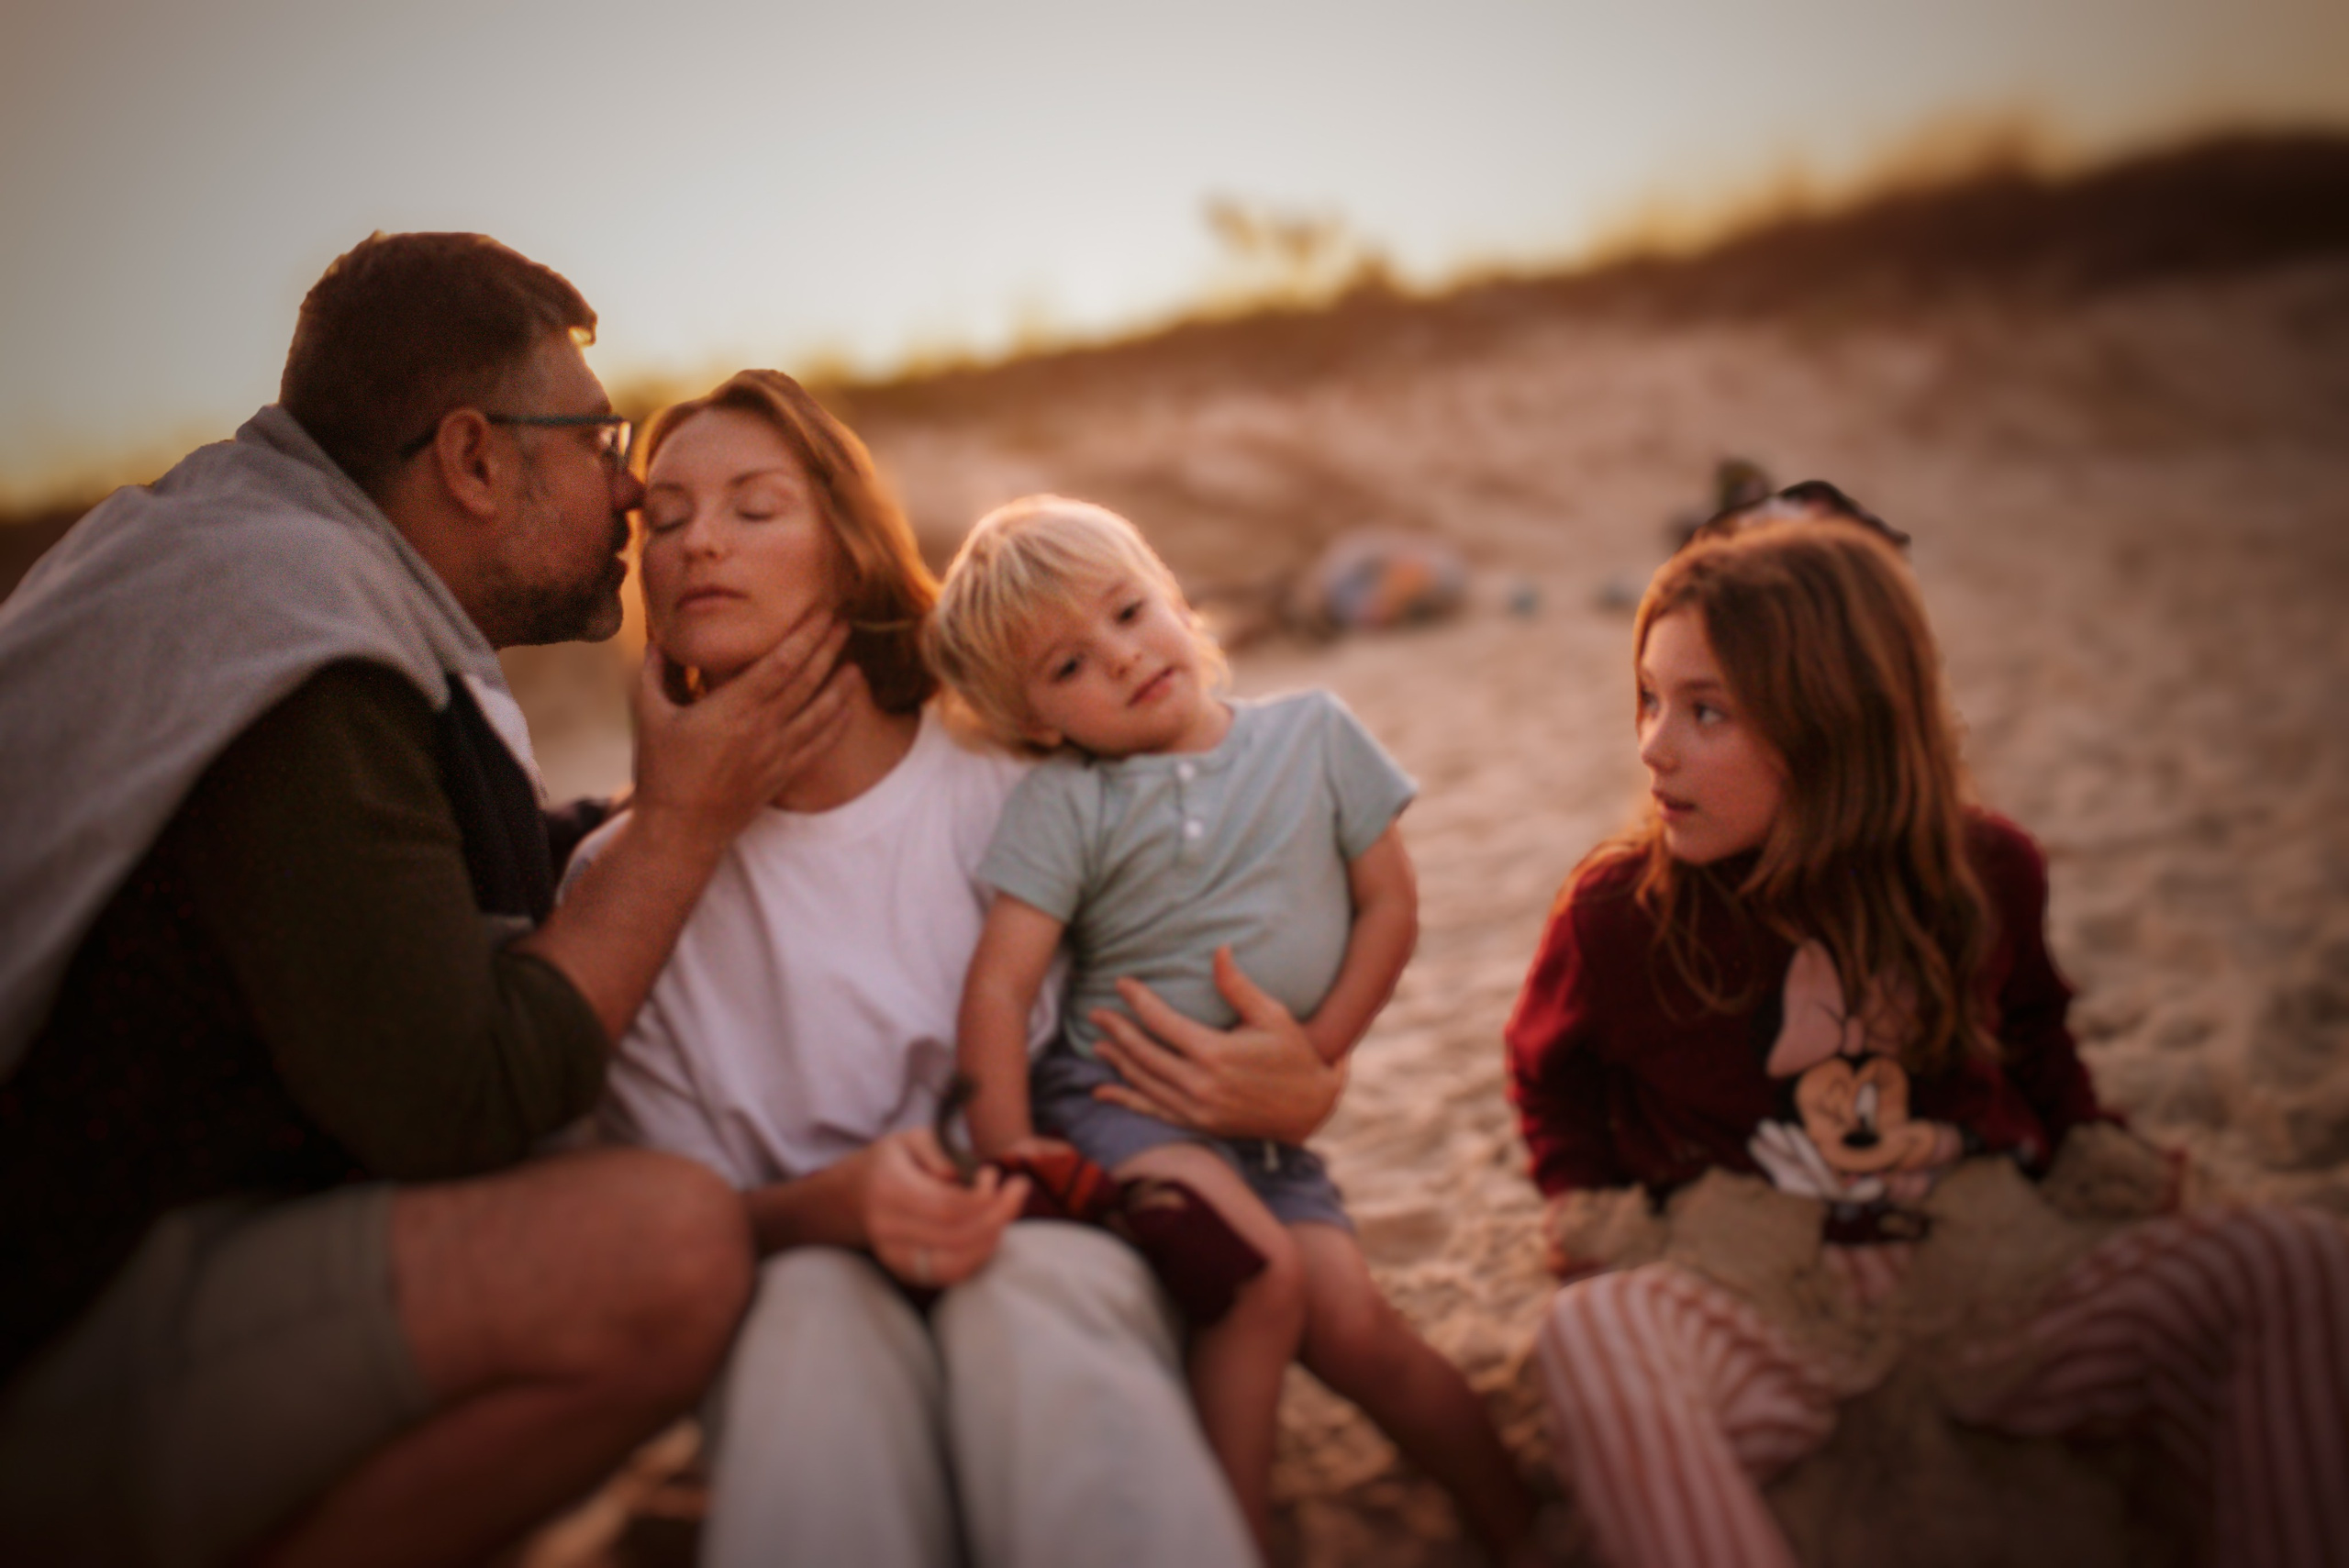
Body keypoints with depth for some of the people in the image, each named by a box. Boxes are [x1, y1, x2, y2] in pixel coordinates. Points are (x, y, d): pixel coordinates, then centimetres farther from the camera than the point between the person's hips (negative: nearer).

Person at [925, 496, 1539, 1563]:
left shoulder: (1312, 734, 7)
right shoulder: (1063, 803, -1)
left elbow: (1390, 903, 7)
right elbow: (998, 989, -8)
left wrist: (1315, 1053, -5)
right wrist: (1006, 1151, -20)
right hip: (1117, 1096, -2)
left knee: (1349, 1318, -16)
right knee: (1264, 1271, -28)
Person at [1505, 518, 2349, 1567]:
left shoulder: (1988, 873, 1)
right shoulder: (1618, 910, -5)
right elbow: (1548, 1068, 15)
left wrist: (2092, 1160, 9)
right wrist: (1588, 1208, 1)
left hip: (1987, 1276, 3)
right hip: (1747, 1290, -2)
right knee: (1592, 1336, -39)